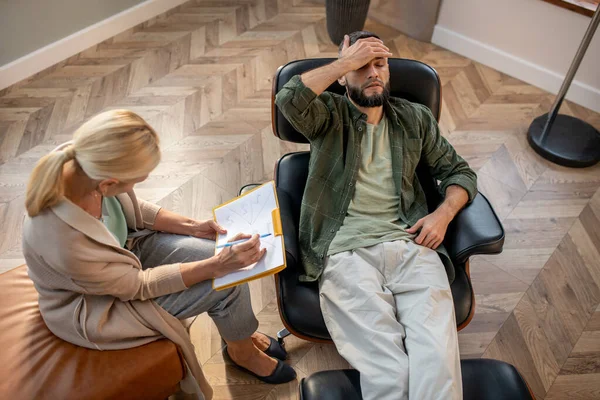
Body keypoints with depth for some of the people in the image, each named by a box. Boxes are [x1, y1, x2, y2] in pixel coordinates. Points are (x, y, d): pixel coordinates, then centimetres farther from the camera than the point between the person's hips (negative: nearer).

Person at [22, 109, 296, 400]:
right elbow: (140, 285, -24)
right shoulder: (65, 244, -41)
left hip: (121, 250, 6)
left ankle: (240, 333, 25)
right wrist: (218, 266, -25)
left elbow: (133, 209, -2)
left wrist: (191, 226, -8)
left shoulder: (84, 161, -24)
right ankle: (242, 352, 23)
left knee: (228, 260, -4)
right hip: (95, 306, -6)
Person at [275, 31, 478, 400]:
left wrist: (443, 213, 4)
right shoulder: (329, 114, 11)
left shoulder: (415, 118, 21)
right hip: (347, 252, -2)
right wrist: (347, 61, -3)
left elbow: (460, 172, 24)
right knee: (387, 370, -22)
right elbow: (289, 100, -11)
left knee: (438, 359, -21)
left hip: (410, 245, 3)